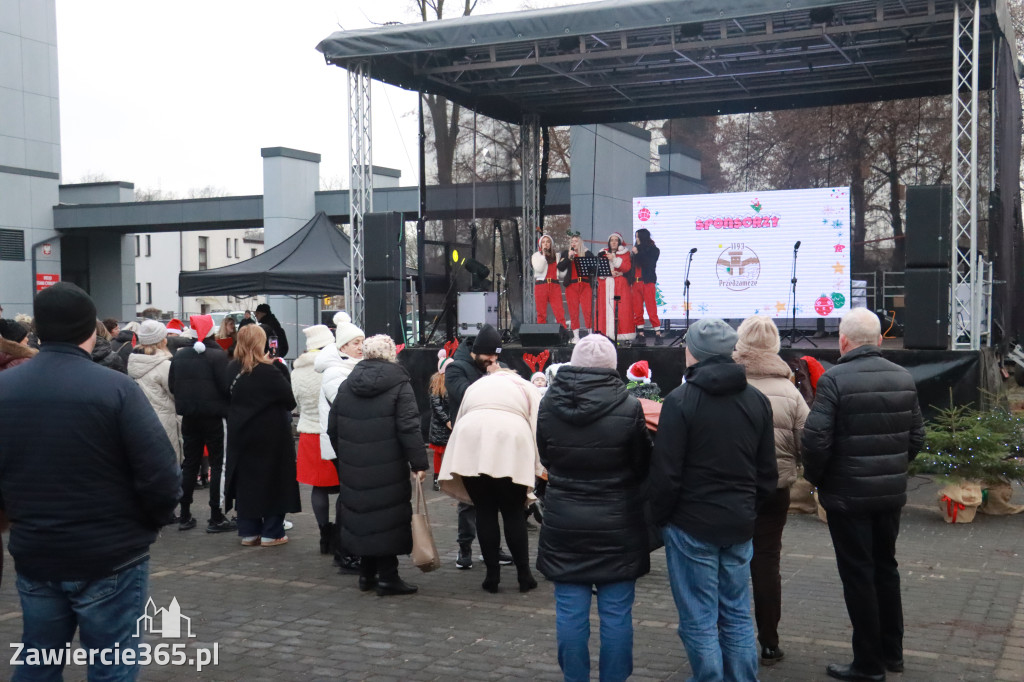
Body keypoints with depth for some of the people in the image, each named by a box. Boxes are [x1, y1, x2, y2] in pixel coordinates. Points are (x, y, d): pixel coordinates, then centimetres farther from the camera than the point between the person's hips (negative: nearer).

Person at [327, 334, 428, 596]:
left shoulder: (346, 385, 10)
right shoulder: (399, 385, -7)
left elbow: (333, 429, 15)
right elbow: (409, 428, -15)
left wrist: (344, 459, 25)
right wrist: (419, 463, -14)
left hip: (354, 469, 5)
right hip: (389, 470, -5)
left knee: (362, 513, 14)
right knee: (388, 516, 2)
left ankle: (367, 574, 22)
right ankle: (387, 575, 4)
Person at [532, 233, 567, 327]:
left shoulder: (556, 256, 16)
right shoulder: (536, 256, 9)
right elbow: (538, 269, -8)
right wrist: (543, 254, -8)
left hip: (554, 285, 1)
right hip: (541, 285, -1)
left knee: (560, 311, -10)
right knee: (541, 313, -1)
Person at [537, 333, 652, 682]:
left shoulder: (549, 404, -5)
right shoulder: (627, 407, -16)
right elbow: (643, 466, -4)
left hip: (563, 522, 3)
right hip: (617, 525, -2)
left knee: (570, 611, 10)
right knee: (616, 613, 8)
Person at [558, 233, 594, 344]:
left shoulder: (588, 253, 10)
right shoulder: (565, 253, 13)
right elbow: (560, 268, 0)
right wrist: (568, 257, -9)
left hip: (585, 285, -1)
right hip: (571, 286, 1)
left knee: (588, 310, -9)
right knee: (573, 311, 0)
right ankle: (576, 336, 6)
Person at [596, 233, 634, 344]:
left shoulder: (624, 253, 10)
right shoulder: (603, 253, 17)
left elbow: (627, 267, -5)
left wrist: (614, 259, -14)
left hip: (620, 285, -2)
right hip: (606, 286, 3)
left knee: (621, 309, -11)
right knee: (605, 309, -7)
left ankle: (625, 336, -13)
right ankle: (606, 334, -8)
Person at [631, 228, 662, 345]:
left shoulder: (653, 250, 2)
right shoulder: (637, 249, 15)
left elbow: (649, 264, -13)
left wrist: (638, 253, -13)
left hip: (647, 283, -5)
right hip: (636, 282, 5)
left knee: (652, 310, -8)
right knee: (637, 311, 2)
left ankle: (658, 335, -5)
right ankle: (640, 335, 6)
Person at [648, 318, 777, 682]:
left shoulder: (680, 401, -13)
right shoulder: (757, 400, 6)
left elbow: (666, 474, -13)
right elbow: (767, 473, 11)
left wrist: (659, 516, 1)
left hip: (692, 525, -6)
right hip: (740, 524, 6)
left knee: (699, 622, 2)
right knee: (737, 617, 15)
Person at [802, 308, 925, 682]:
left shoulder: (835, 379, -16)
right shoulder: (903, 378, 3)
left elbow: (816, 438, -21)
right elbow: (917, 436, 8)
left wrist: (815, 476, -4)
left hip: (848, 495, -6)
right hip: (891, 494, 6)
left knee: (858, 575, 4)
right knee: (885, 567, 20)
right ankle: (892, 652, 31)